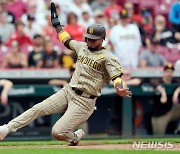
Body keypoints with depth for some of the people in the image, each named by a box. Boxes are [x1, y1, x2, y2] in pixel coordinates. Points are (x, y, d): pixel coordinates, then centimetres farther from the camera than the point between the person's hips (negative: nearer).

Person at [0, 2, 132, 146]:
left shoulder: (107, 57, -11)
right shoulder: (82, 47, 11)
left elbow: (116, 76, -22)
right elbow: (66, 40, 28)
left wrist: (119, 88, -43)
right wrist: (56, 23, 29)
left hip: (84, 101, -7)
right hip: (68, 91, 7)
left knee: (58, 133, -14)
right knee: (38, 109, -8)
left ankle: (75, 137, 17)